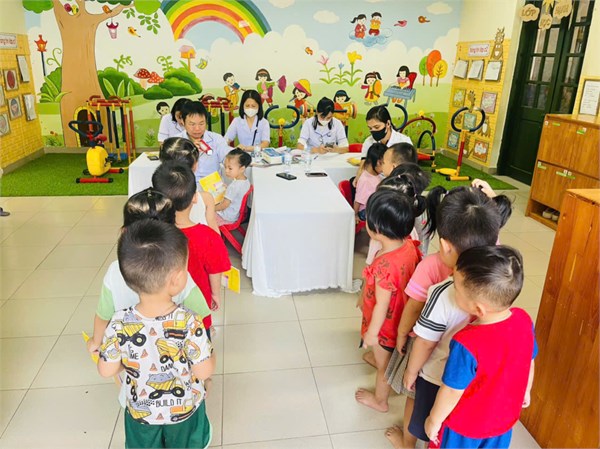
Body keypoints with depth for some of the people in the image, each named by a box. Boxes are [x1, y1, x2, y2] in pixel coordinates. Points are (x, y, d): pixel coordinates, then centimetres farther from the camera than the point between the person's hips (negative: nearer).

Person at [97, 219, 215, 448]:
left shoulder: (119, 324, -27)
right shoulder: (189, 322, -33)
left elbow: (106, 370, -12)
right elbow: (204, 371, -23)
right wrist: (210, 352, -5)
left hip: (141, 412, 2)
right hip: (185, 410, -1)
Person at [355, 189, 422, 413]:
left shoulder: (384, 265, -40)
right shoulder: (409, 245, -17)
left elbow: (382, 306, -28)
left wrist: (371, 332, -12)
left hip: (385, 324, -7)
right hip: (402, 318, 7)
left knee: (384, 365, 21)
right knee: (391, 358, 34)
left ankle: (380, 400, 47)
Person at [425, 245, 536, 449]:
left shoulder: (466, 344, -40)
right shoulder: (524, 320, -21)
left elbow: (452, 393, -25)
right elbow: (529, 363, -2)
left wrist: (434, 420, -6)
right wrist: (526, 391, 18)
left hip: (465, 425, -5)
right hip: (504, 418, 5)